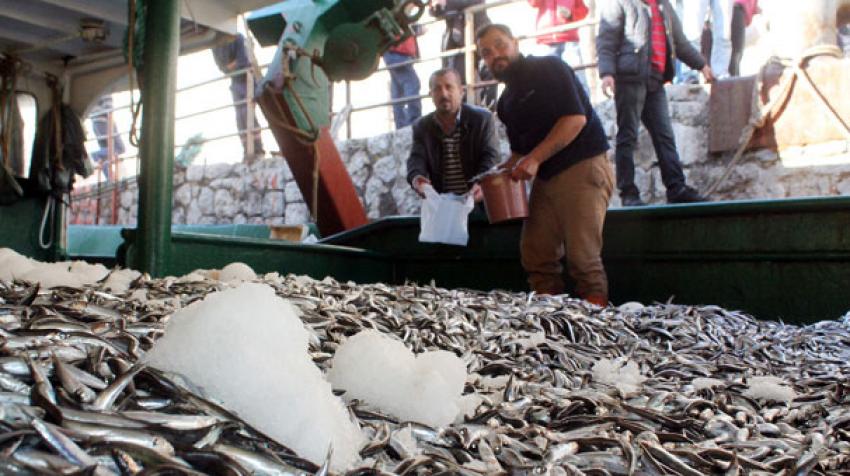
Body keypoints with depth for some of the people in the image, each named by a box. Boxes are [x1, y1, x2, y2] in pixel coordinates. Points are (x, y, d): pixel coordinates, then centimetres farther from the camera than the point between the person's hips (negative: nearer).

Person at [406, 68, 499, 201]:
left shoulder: (482, 118, 0)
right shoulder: (422, 126, 9)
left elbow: (491, 155, -8)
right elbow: (417, 158, -3)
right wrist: (416, 177, -28)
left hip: (477, 200, -2)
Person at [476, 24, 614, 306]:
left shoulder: (549, 69, -5)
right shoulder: (506, 103, 16)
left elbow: (576, 118, -16)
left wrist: (534, 159, -21)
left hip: (583, 167, -8)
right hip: (545, 177, 8)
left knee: (582, 259, -12)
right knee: (536, 257, 3)